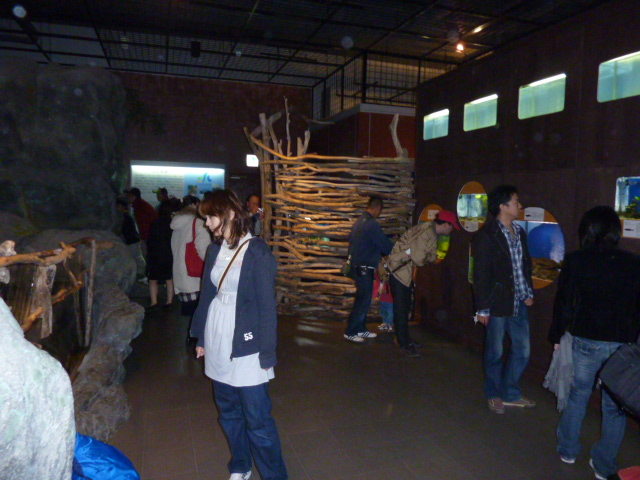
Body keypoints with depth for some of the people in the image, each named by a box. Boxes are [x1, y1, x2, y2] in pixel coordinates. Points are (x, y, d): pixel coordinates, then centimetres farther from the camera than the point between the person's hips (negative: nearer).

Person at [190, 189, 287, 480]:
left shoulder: (257, 252, -13)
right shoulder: (215, 249, 5)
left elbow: (267, 306, -12)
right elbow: (207, 294, 12)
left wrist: (267, 354, -12)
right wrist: (201, 337, 15)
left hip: (245, 344, -6)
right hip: (217, 341, 6)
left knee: (257, 418, 0)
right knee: (228, 412, 19)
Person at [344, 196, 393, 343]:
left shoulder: (359, 222, 12)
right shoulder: (372, 224, -17)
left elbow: (351, 242, 18)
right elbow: (386, 246, -14)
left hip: (356, 265, 10)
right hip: (365, 268, -10)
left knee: (363, 299, 17)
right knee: (363, 300, -2)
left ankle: (361, 329, 25)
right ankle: (350, 332, 4)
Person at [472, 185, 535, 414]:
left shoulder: (519, 232, 10)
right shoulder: (487, 235, -12)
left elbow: (526, 265, 18)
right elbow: (481, 274, -13)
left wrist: (529, 293, 8)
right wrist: (482, 308, -13)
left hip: (519, 303, 7)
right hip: (497, 304, -7)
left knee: (522, 350, 15)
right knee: (495, 352, 7)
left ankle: (510, 393, 32)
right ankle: (494, 395, 27)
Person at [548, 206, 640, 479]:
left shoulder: (576, 261, -6)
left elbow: (564, 302, -3)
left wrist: (556, 336, 8)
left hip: (586, 341, -1)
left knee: (578, 395, 18)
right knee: (615, 405, 13)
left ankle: (567, 450, 31)